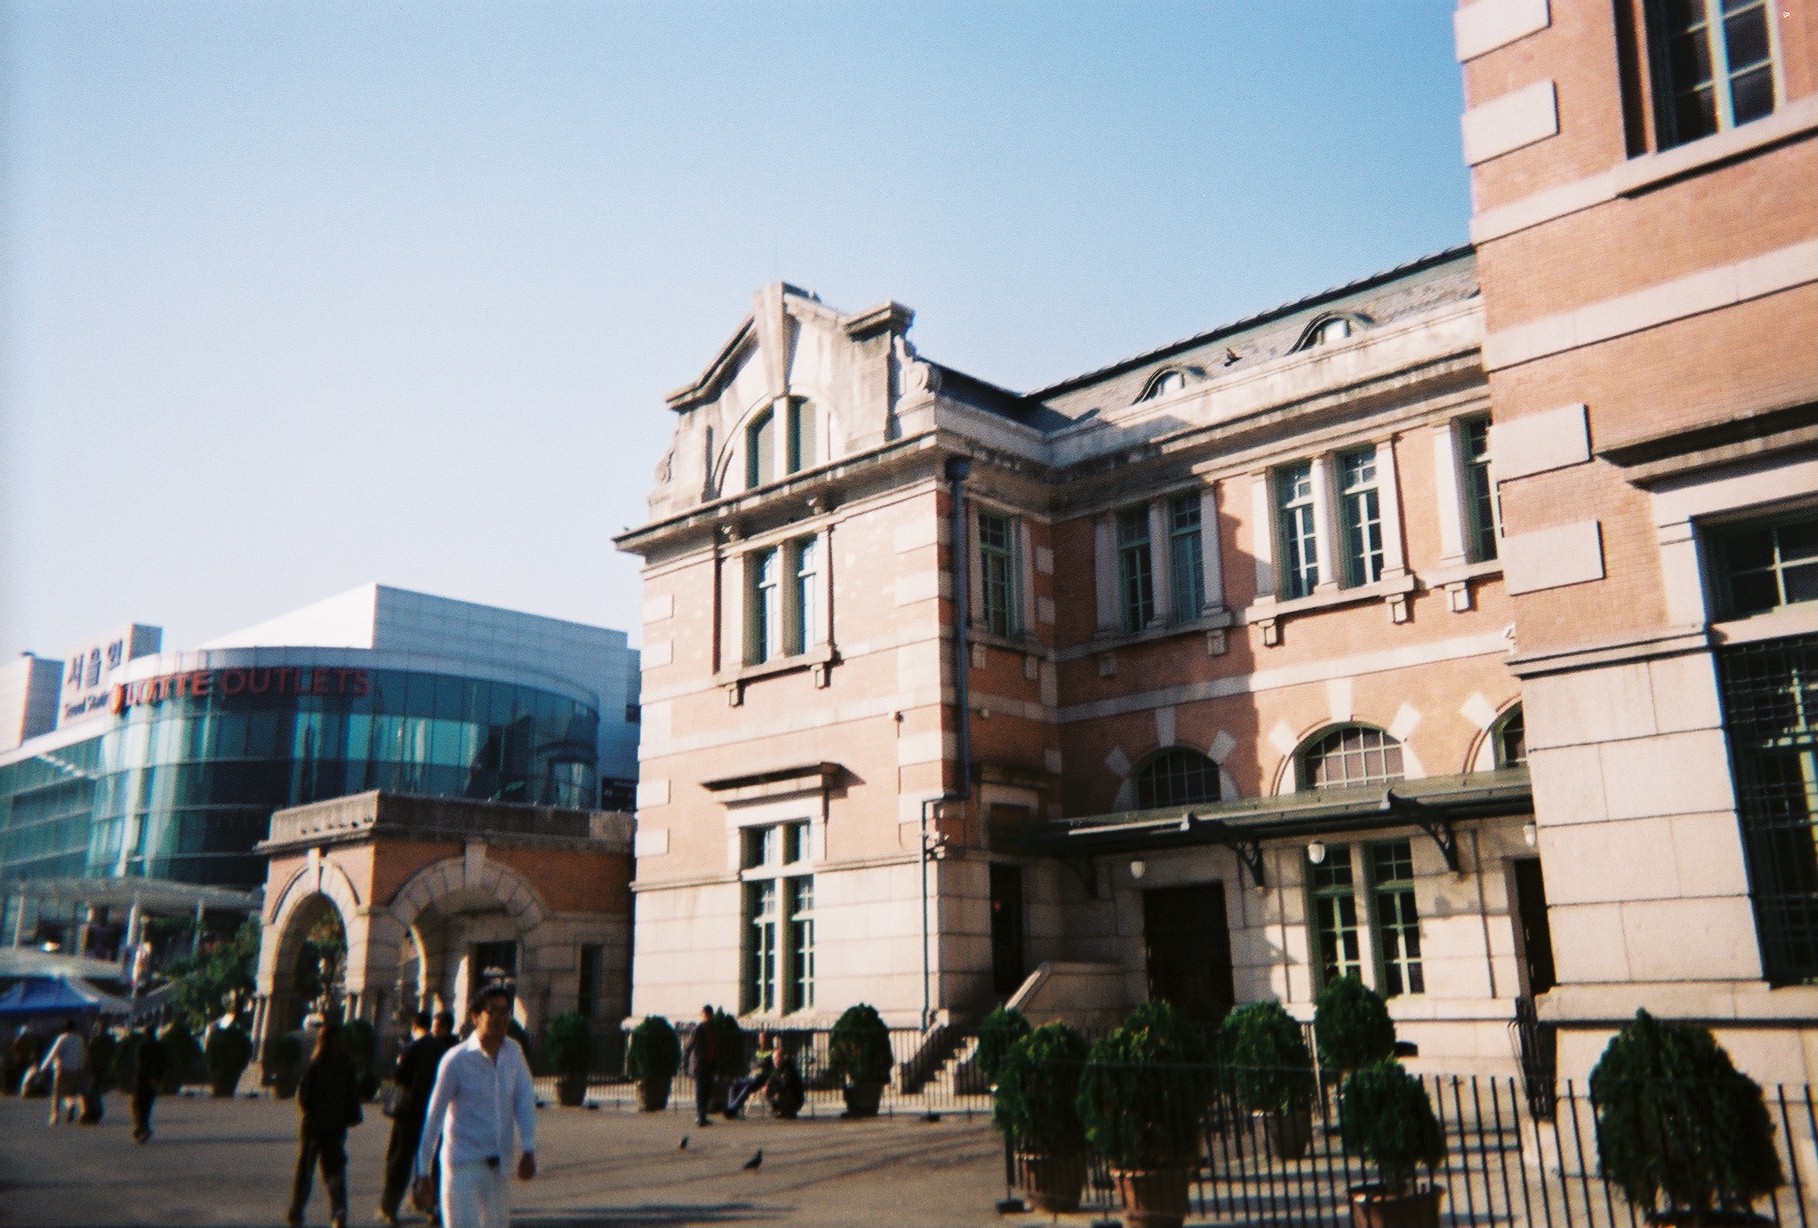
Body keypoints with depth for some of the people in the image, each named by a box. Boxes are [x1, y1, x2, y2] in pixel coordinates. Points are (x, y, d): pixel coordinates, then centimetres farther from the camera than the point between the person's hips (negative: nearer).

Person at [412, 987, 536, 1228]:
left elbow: (525, 1101, 2)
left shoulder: (513, 1052, 4)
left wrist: (528, 1150, -11)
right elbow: (433, 1118, -6)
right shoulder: (456, 1060, -10)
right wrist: (422, 1173, -5)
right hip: (463, 1165, -5)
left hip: (497, 1166, 5)